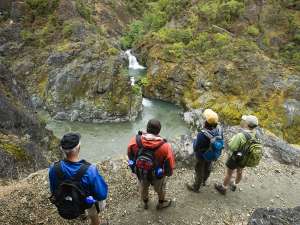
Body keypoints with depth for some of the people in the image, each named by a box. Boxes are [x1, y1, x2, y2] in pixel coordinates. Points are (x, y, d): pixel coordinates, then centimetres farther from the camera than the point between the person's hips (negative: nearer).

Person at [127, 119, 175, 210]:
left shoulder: (134, 141, -27)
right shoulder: (165, 146, -35)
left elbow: (130, 156, -8)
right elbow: (170, 163, -20)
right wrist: (169, 173, 3)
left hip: (140, 173, 2)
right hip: (157, 175, -2)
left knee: (143, 188, 33)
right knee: (160, 188, 31)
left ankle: (144, 202, 61)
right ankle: (161, 203, 58)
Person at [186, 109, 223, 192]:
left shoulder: (202, 134, -41)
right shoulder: (219, 129, -22)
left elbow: (196, 148, -27)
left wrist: (194, 141, -7)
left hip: (202, 156, -6)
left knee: (199, 171, 19)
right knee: (208, 168, 31)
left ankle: (196, 187, 44)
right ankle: (204, 181, 59)